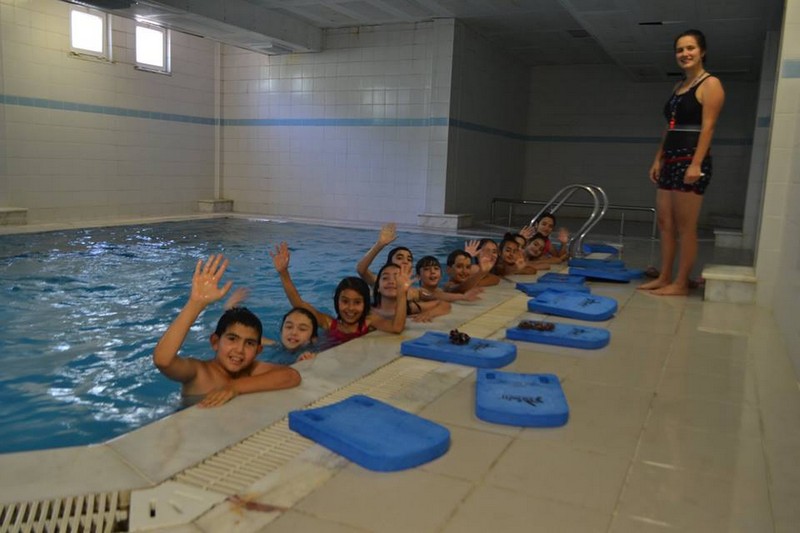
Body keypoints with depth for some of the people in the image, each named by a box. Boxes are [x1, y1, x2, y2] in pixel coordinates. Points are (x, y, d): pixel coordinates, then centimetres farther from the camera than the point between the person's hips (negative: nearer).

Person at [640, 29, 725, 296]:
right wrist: (658, 159, 14)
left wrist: (696, 164, -22)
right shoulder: (679, 86, 19)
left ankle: (681, 283, 2)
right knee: (665, 222, 9)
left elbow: (707, 127, -14)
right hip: (671, 161, 9)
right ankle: (664, 277, 17)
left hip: (691, 161, -9)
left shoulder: (710, 84, -5)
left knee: (685, 226, -5)